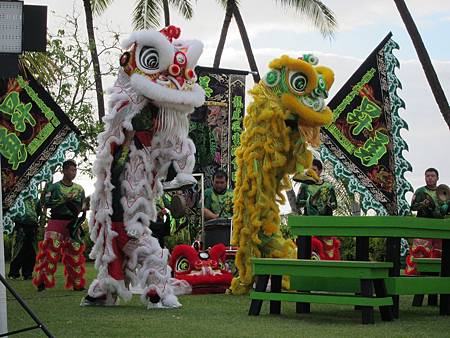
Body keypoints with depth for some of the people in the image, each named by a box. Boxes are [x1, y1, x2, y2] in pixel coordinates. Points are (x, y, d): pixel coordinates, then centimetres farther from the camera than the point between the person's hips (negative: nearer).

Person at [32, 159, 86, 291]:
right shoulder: (54, 187, 2)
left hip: (72, 222, 3)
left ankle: (77, 283, 8)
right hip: (56, 221, -3)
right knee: (50, 251, -12)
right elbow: (47, 203, -10)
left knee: (75, 252, 2)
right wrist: (64, 199, -17)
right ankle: (42, 281, -11)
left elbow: (83, 207, 12)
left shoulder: (79, 189, 13)